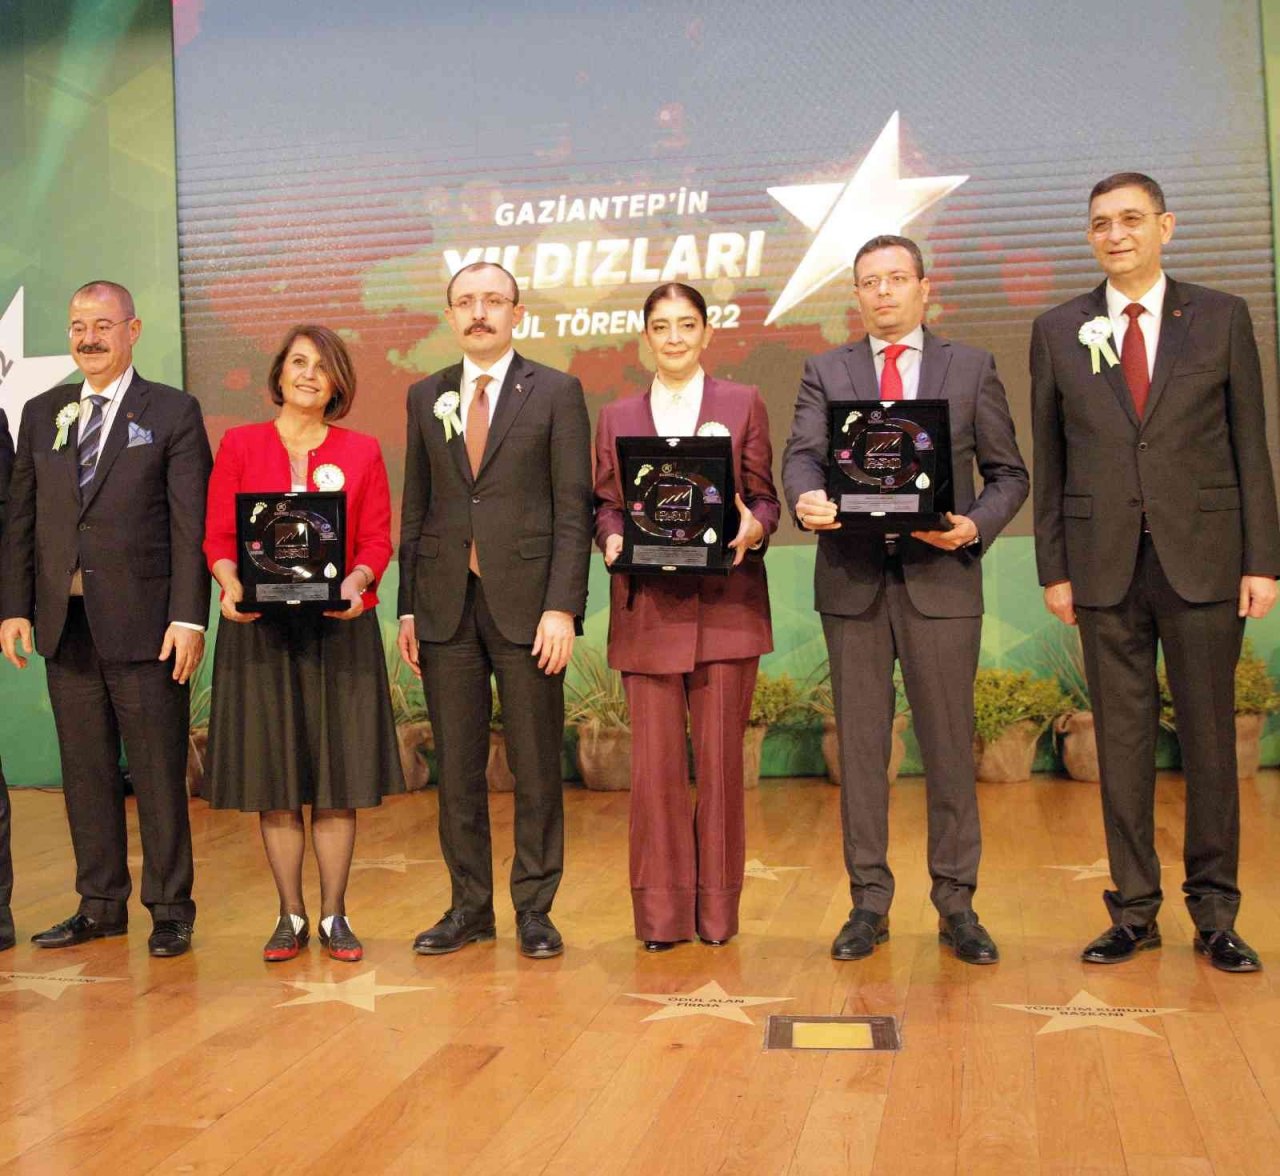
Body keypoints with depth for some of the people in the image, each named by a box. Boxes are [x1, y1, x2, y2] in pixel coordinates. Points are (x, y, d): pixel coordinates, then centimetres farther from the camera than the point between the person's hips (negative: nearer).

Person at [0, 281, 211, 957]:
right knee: (85, 772, 10)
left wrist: (188, 617, -12)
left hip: (143, 622, -4)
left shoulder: (173, 413, 1)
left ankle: (169, 910, 13)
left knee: (158, 774, 2)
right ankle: (101, 905, 22)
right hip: (65, 623, 4)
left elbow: (191, 523, -5)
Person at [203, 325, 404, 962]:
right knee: (273, 777, 4)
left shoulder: (361, 451, 7)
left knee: (338, 775, 2)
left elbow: (377, 541, 2)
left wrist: (355, 582, -18)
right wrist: (229, 583, -16)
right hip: (259, 628, 0)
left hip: (340, 626, 0)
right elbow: (217, 536, 3)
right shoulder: (240, 444, 6)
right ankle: (290, 915, 15)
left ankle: (334, 915, 13)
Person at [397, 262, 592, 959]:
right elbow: (415, 508, 13)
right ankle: (469, 906, 19)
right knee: (456, 766, 7)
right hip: (445, 606, 3)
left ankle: (534, 908, 14)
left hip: (526, 603, -3)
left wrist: (562, 608, -11)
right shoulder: (426, 397, 13)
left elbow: (573, 509, -3)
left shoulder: (556, 393, 2)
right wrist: (407, 608, 7)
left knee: (536, 765, 3)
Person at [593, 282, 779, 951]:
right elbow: (606, 503, 12)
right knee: (654, 762, -1)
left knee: (720, 758, 2)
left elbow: (764, 498, 7)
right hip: (648, 608, 1)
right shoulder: (617, 417, 14)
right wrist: (613, 539, -9)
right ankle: (660, 914, 9)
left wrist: (752, 528, -15)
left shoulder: (743, 405, 10)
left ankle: (717, 910, 14)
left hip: (726, 605, -1)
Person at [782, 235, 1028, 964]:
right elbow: (803, 455, -4)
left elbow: (1009, 473, 7)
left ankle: (957, 905, 14)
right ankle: (870, 902, 14)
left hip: (942, 577, -1)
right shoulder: (826, 372, 11)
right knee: (861, 744, 5)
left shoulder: (973, 368, 9)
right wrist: (807, 500, -27)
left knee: (949, 743, 3)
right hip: (853, 579, 1)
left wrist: (977, 526, -12)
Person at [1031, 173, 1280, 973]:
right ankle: (1135, 911, 15)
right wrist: (1054, 568, 3)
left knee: (1210, 734, 4)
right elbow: (1049, 459, 8)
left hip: (1202, 559, -1)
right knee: (1122, 737, 5)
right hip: (1105, 565, 1)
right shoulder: (1058, 331, 8)